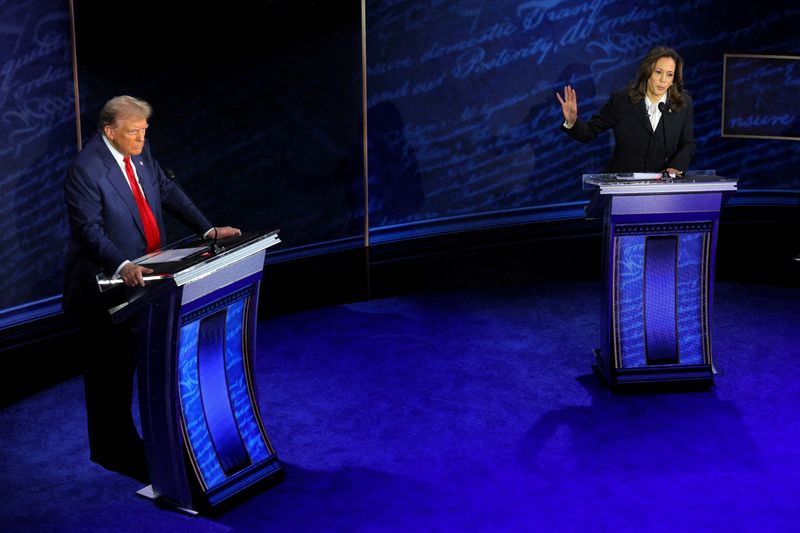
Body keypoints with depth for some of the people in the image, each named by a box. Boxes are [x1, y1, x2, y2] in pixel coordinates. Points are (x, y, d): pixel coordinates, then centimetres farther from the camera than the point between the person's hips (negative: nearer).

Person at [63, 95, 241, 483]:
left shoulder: (139, 153, 3)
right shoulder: (85, 170, -20)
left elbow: (168, 191, 10)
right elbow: (89, 230, -25)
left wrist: (208, 229, 0)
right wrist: (122, 267, -38)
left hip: (143, 275, 8)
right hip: (105, 284, -8)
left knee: (139, 360, 14)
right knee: (110, 370, 4)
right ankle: (111, 450, 18)